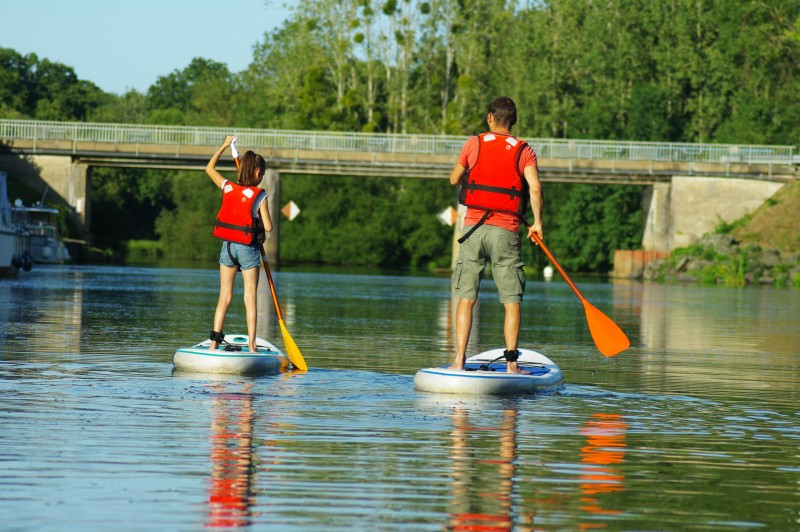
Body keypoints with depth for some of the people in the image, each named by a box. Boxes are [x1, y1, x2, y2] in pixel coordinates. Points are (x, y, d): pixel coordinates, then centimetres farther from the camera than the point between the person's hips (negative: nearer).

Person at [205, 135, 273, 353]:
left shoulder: (228, 188, 0)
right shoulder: (259, 196, -11)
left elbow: (209, 168, 17)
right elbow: (268, 227, -11)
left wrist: (224, 146, 25)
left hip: (227, 246, 4)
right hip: (248, 249, -4)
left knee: (224, 296, 10)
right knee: (250, 298, 1)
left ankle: (214, 341, 4)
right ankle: (251, 345, -2)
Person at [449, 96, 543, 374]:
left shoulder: (474, 144, 5)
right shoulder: (524, 151, 2)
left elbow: (454, 179, 17)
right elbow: (535, 188, -12)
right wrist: (537, 223, -1)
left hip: (473, 228, 1)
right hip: (506, 232, -1)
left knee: (466, 298, 4)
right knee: (512, 301, 4)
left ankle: (459, 360, -2)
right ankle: (511, 363, -1)